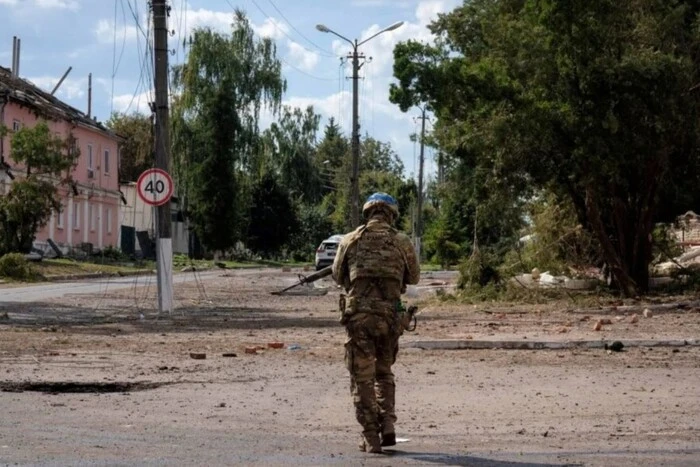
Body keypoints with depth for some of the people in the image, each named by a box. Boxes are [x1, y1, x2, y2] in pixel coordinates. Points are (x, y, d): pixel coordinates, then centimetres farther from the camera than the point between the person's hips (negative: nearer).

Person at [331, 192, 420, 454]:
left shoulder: (351, 240, 3)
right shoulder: (402, 242, 4)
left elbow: (338, 276, 15)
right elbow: (414, 277, 17)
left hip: (358, 315, -2)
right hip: (390, 315, 2)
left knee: (362, 378, 5)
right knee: (384, 373, 21)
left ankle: (371, 438, 1)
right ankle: (387, 425, 7)